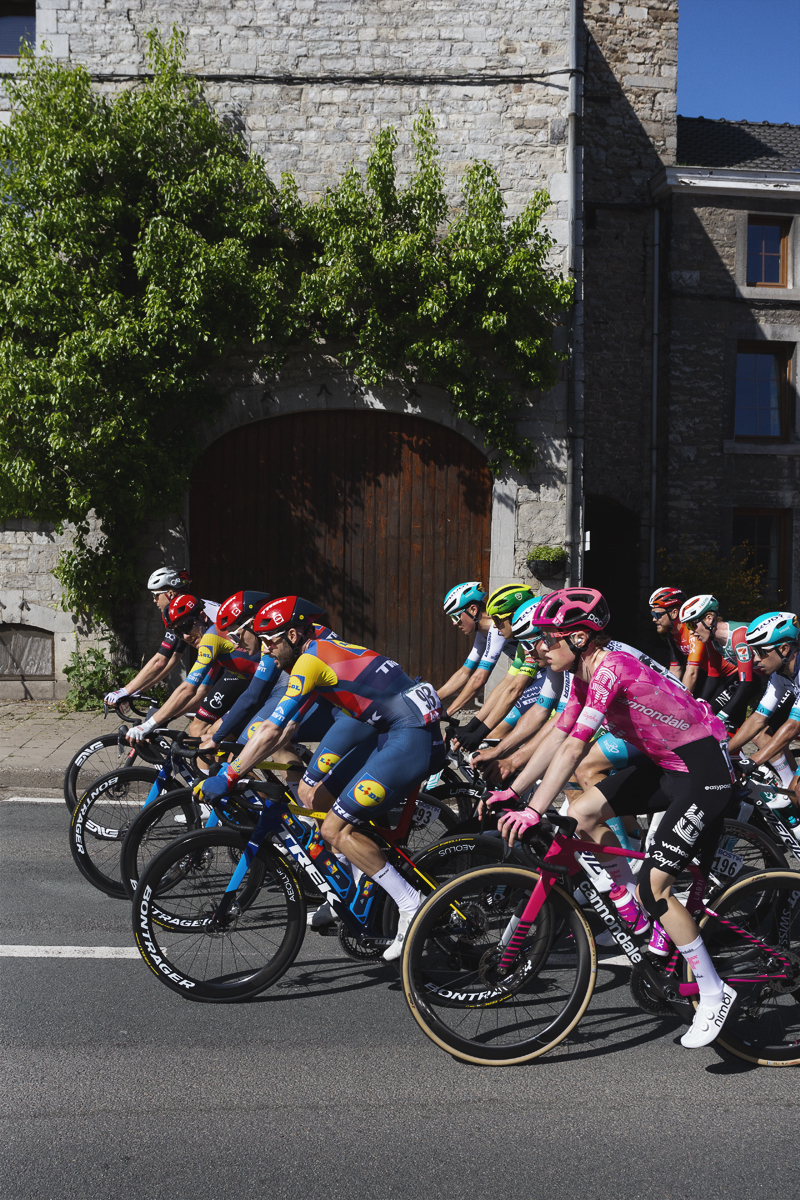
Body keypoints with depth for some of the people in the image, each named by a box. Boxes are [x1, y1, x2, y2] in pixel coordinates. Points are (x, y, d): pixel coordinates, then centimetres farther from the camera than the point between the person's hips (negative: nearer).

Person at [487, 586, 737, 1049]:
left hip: (705, 769, -9)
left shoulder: (611, 668, -25)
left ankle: (714, 994, 4)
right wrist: (512, 792, 3)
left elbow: (574, 748, -29)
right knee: (581, 813, -2)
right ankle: (636, 915, 14)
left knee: (654, 887, -11)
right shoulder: (587, 674, 3)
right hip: (665, 765, 9)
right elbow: (557, 737, 6)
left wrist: (534, 812, -30)